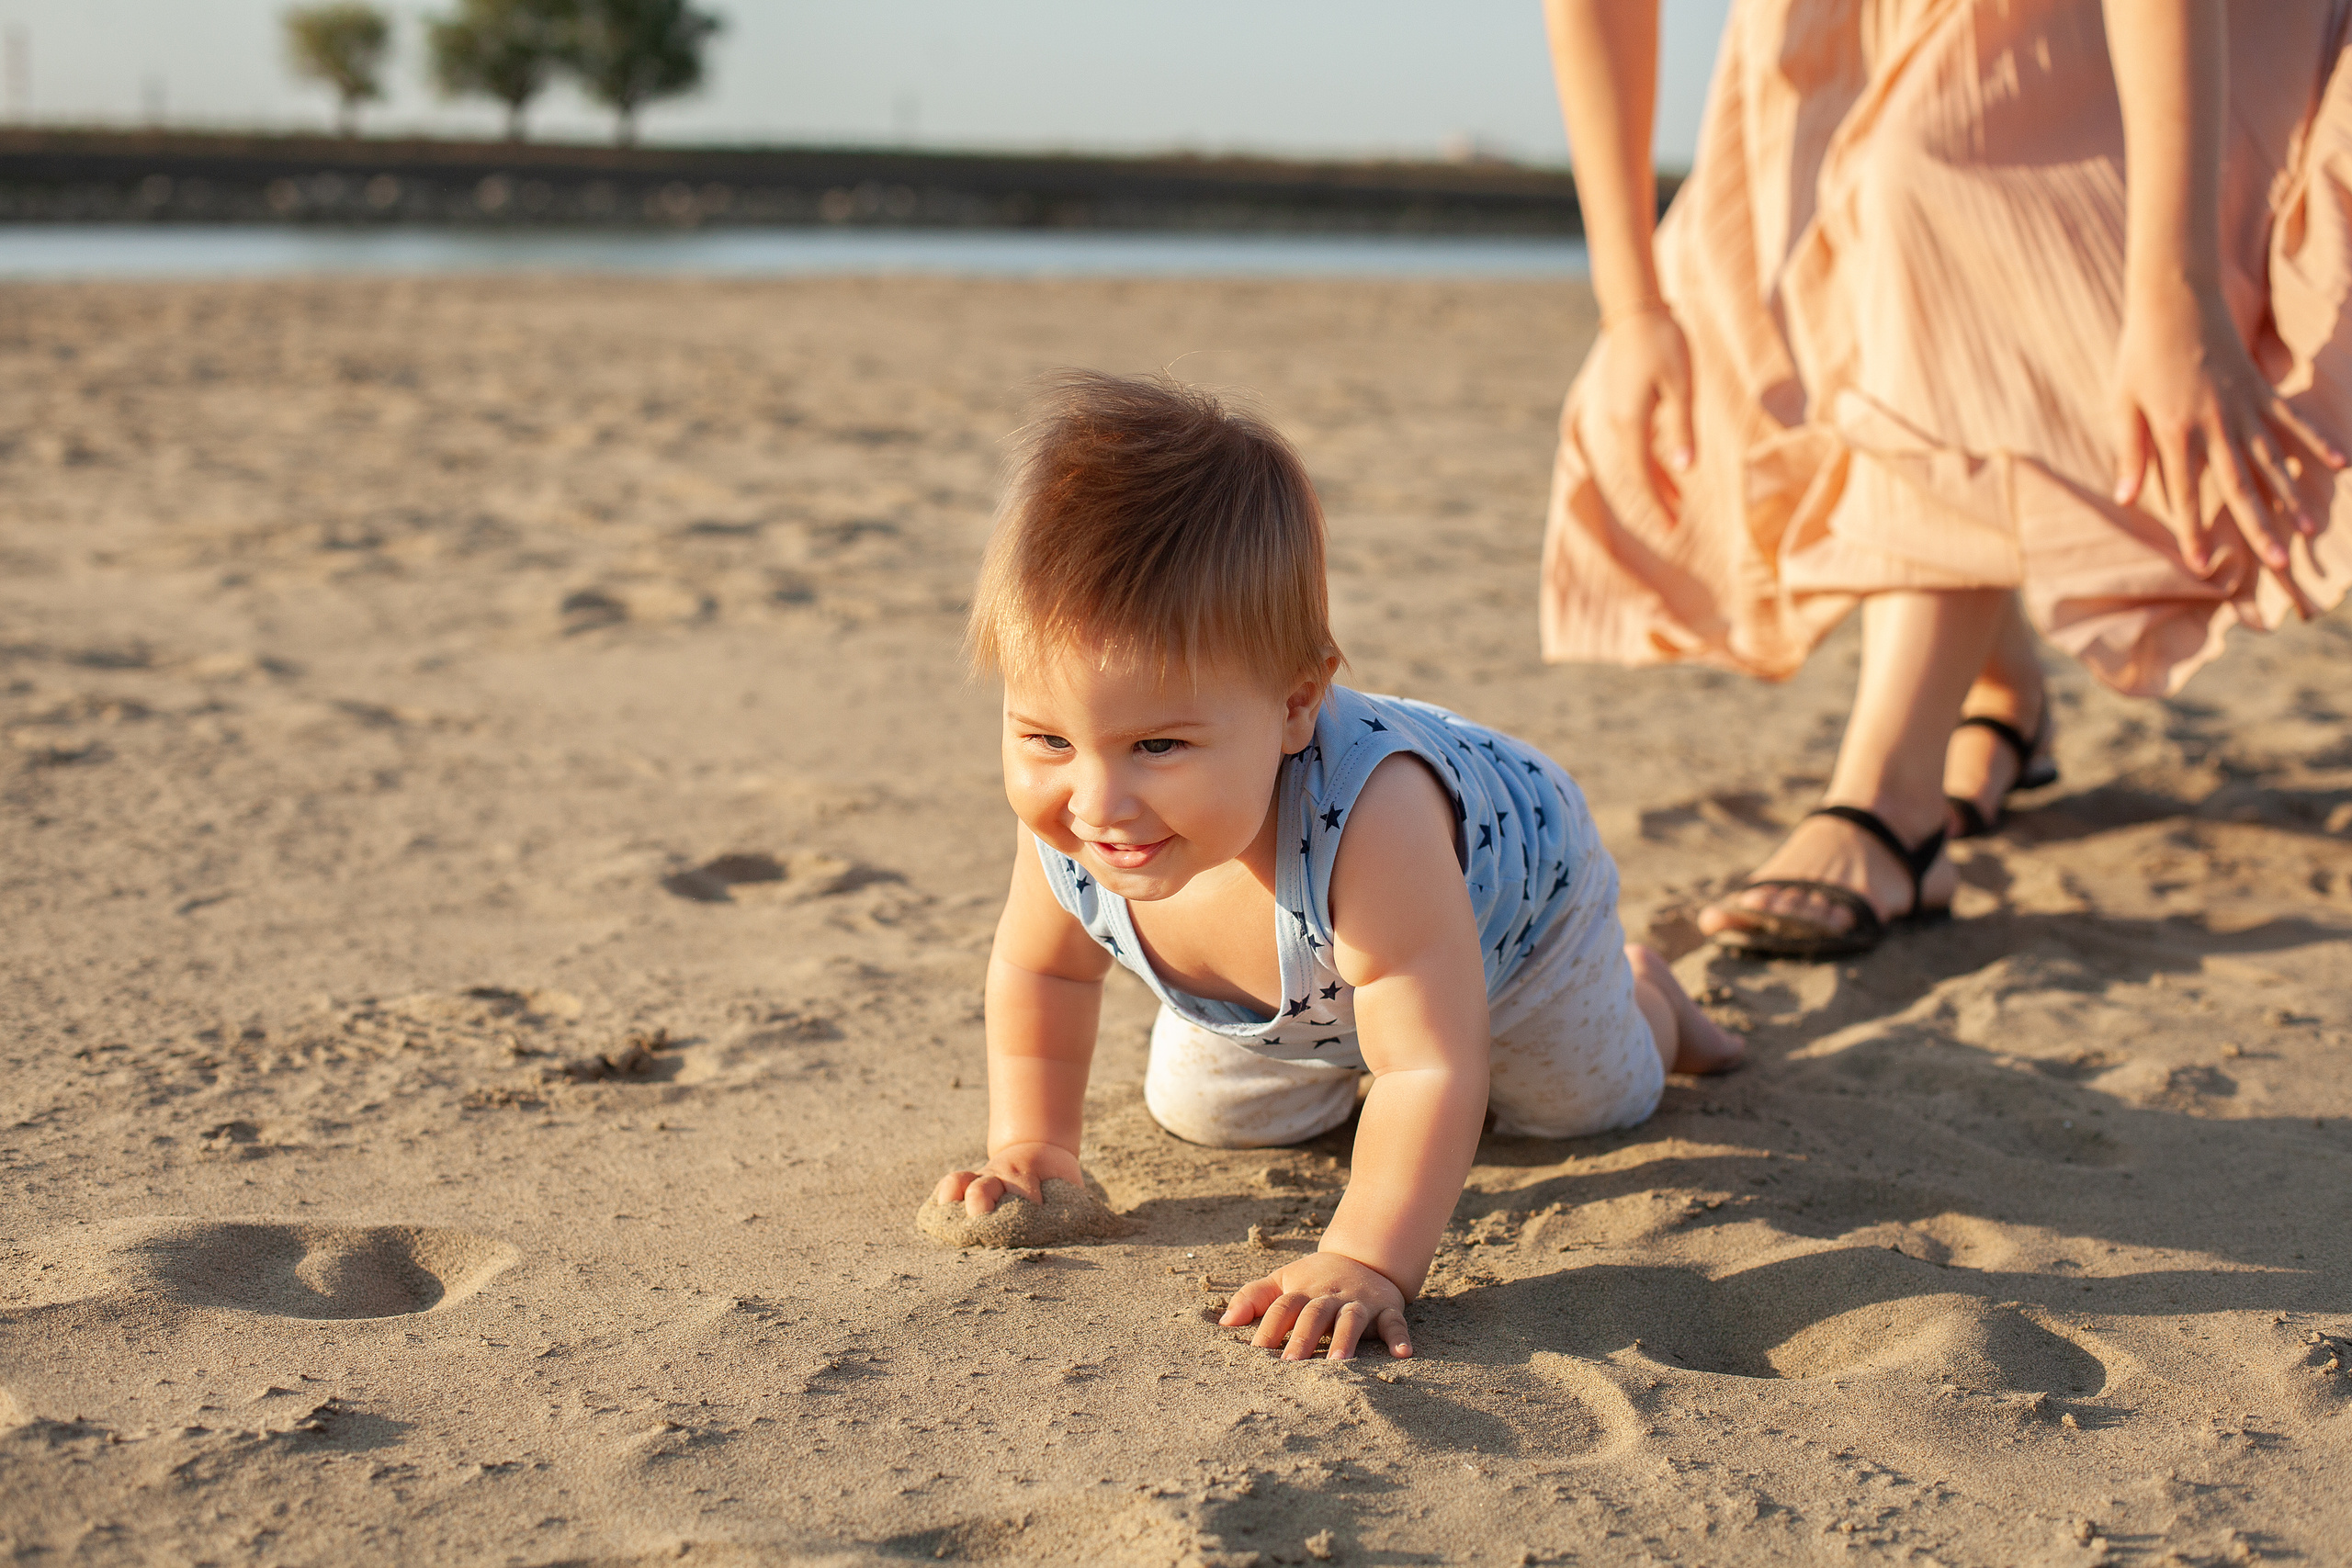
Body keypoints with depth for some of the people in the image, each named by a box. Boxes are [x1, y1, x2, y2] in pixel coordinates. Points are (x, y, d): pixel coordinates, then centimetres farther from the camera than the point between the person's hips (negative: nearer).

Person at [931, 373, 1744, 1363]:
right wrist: (1031, 1150, -18)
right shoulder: (1066, 827, -36)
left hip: (1509, 900, -4)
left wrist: (1366, 1260, -57)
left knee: (1589, 1103, 22)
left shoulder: (1367, 821, -55)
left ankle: (1642, 993, 55)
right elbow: (1038, 970, -13)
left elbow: (1432, 1076, -49)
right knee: (1203, 1113, 22)